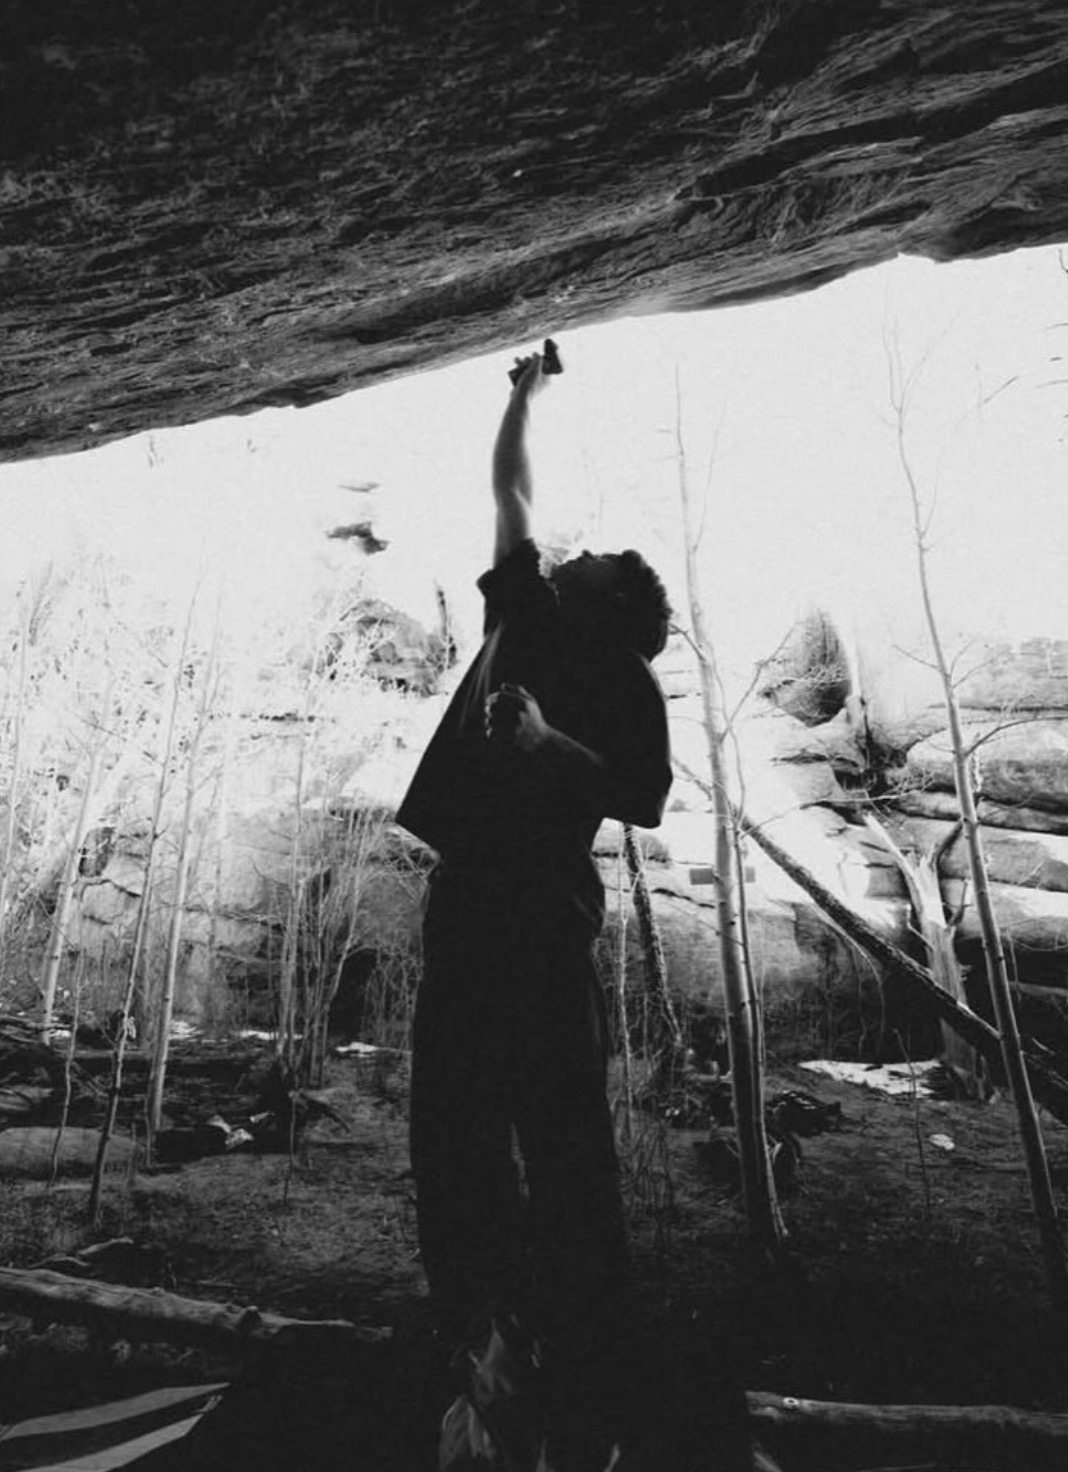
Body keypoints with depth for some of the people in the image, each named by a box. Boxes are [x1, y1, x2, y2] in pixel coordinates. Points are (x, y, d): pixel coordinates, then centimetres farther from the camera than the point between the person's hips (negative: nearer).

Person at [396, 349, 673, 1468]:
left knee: (561, 1121, 2)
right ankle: (475, 1313, 23)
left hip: (547, 901, -5)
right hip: (467, 885, 5)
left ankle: (576, 1335, 17)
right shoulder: (526, 610, 16)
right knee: (451, 1113, 9)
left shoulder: (627, 680, 4)